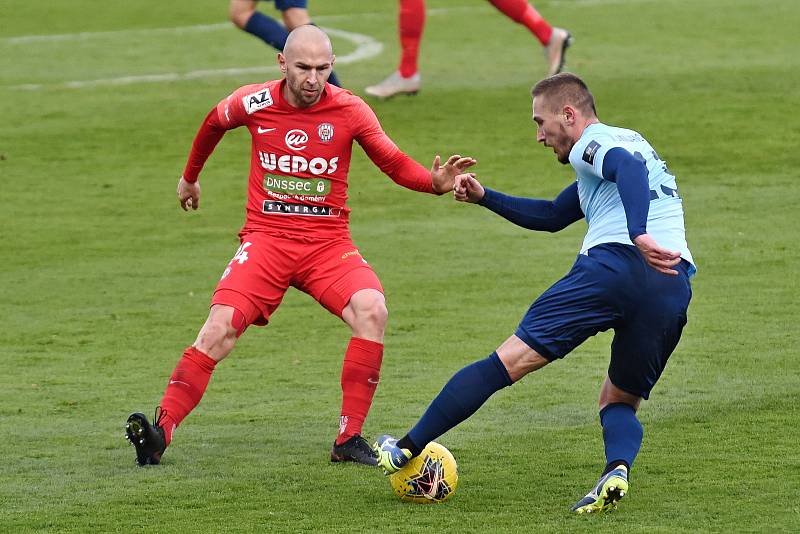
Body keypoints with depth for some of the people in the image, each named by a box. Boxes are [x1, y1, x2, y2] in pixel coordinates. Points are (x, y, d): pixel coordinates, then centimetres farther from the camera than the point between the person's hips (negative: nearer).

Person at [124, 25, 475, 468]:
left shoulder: (350, 111, -5)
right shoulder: (254, 103, -2)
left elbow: (394, 163, 1)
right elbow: (213, 124, 20)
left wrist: (435, 182, -19)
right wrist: (190, 177, 33)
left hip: (328, 241, 0)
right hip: (266, 236, 0)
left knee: (371, 311, -27)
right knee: (219, 328, -21)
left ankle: (349, 439, -19)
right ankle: (160, 434, -19)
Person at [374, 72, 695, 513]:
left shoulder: (591, 144, 8)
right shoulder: (626, 143, 37)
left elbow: (629, 167, -17)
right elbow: (553, 216, 45)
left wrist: (638, 235, -31)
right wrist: (484, 198, 39)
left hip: (612, 266, -8)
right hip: (674, 290, 8)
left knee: (508, 360, 1)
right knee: (619, 401, 21)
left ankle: (407, 449, 6)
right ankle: (617, 469, -13)